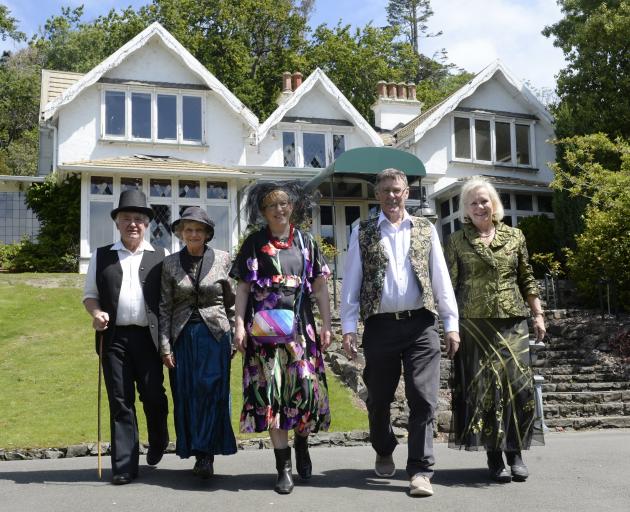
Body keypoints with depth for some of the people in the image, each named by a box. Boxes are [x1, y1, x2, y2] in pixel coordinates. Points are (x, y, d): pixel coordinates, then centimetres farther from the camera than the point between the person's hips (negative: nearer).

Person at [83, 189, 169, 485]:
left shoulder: (160, 257, 7)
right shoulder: (101, 256, 12)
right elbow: (89, 294, 15)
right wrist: (96, 313, -7)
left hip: (148, 337, -1)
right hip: (114, 338, 1)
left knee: (153, 395, 1)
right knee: (120, 401, 3)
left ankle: (157, 444, 30)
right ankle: (124, 465, 9)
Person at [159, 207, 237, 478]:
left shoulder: (222, 259, 2)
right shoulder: (170, 263, 5)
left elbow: (231, 302, 7)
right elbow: (165, 307, 5)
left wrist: (233, 337, 5)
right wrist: (165, 346, 0)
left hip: (215, 334, -2)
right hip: (183, 336, 2)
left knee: (212, 392, -9)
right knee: (187, 395, 3)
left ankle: (206, 454, -6)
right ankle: (200, 453, 13)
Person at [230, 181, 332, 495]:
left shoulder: (305, 242, 11)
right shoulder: (255, 243, 6)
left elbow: (320, 286, 11)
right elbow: (242, 288, 4)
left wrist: (326, 325, 5)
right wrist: (239, 325, -5)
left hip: (300, 325, 2)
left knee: (307, 385, -6)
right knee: (271, 390, -4)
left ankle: (301, 441, 26)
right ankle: (284, 468, 4)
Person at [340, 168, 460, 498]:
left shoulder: (425, 230, 10)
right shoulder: (363, 233, 7)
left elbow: (441, 278, 8)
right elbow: (351, 282, 4)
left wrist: (451, 323, 3)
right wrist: (348, 327, -4)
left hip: (421, 324, 0)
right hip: (380, 326, 0)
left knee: (423, 399, -4)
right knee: (378, 399, 12)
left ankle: (420, 470, 3)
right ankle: (384, 453, 36)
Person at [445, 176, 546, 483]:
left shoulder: (514, 236, 10)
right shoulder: (457, 241, 4)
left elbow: (527, 280, 14)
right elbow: (450, 284, 3)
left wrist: (538, 314, 9)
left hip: (512, 321, 2)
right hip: (474, 323, -2)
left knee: (517, 383, -2)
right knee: (483, 386, -1)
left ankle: (515, 453, 12)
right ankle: (494, 457, 7)